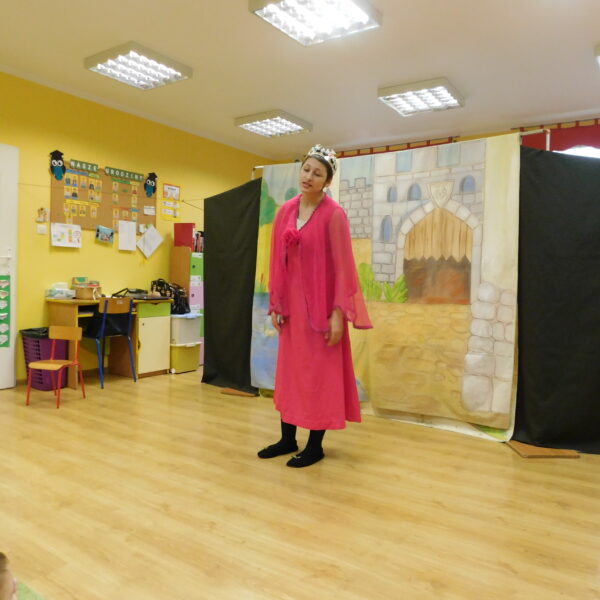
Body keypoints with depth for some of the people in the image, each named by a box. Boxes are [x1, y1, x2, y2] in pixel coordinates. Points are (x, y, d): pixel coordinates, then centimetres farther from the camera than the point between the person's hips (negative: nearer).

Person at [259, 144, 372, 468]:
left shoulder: (333, 214, -10)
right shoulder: (286, 211, 7)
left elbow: (342, 266, -13)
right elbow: (277, 260, 8)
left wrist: (338, 313, -16)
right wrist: (275, 303, 6)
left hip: (321, 302, -6)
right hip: (292, 302, 6)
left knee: (320, 373, 4)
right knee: (289, 369, 13)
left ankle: (315, 445, 19)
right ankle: (288, 439, 28)